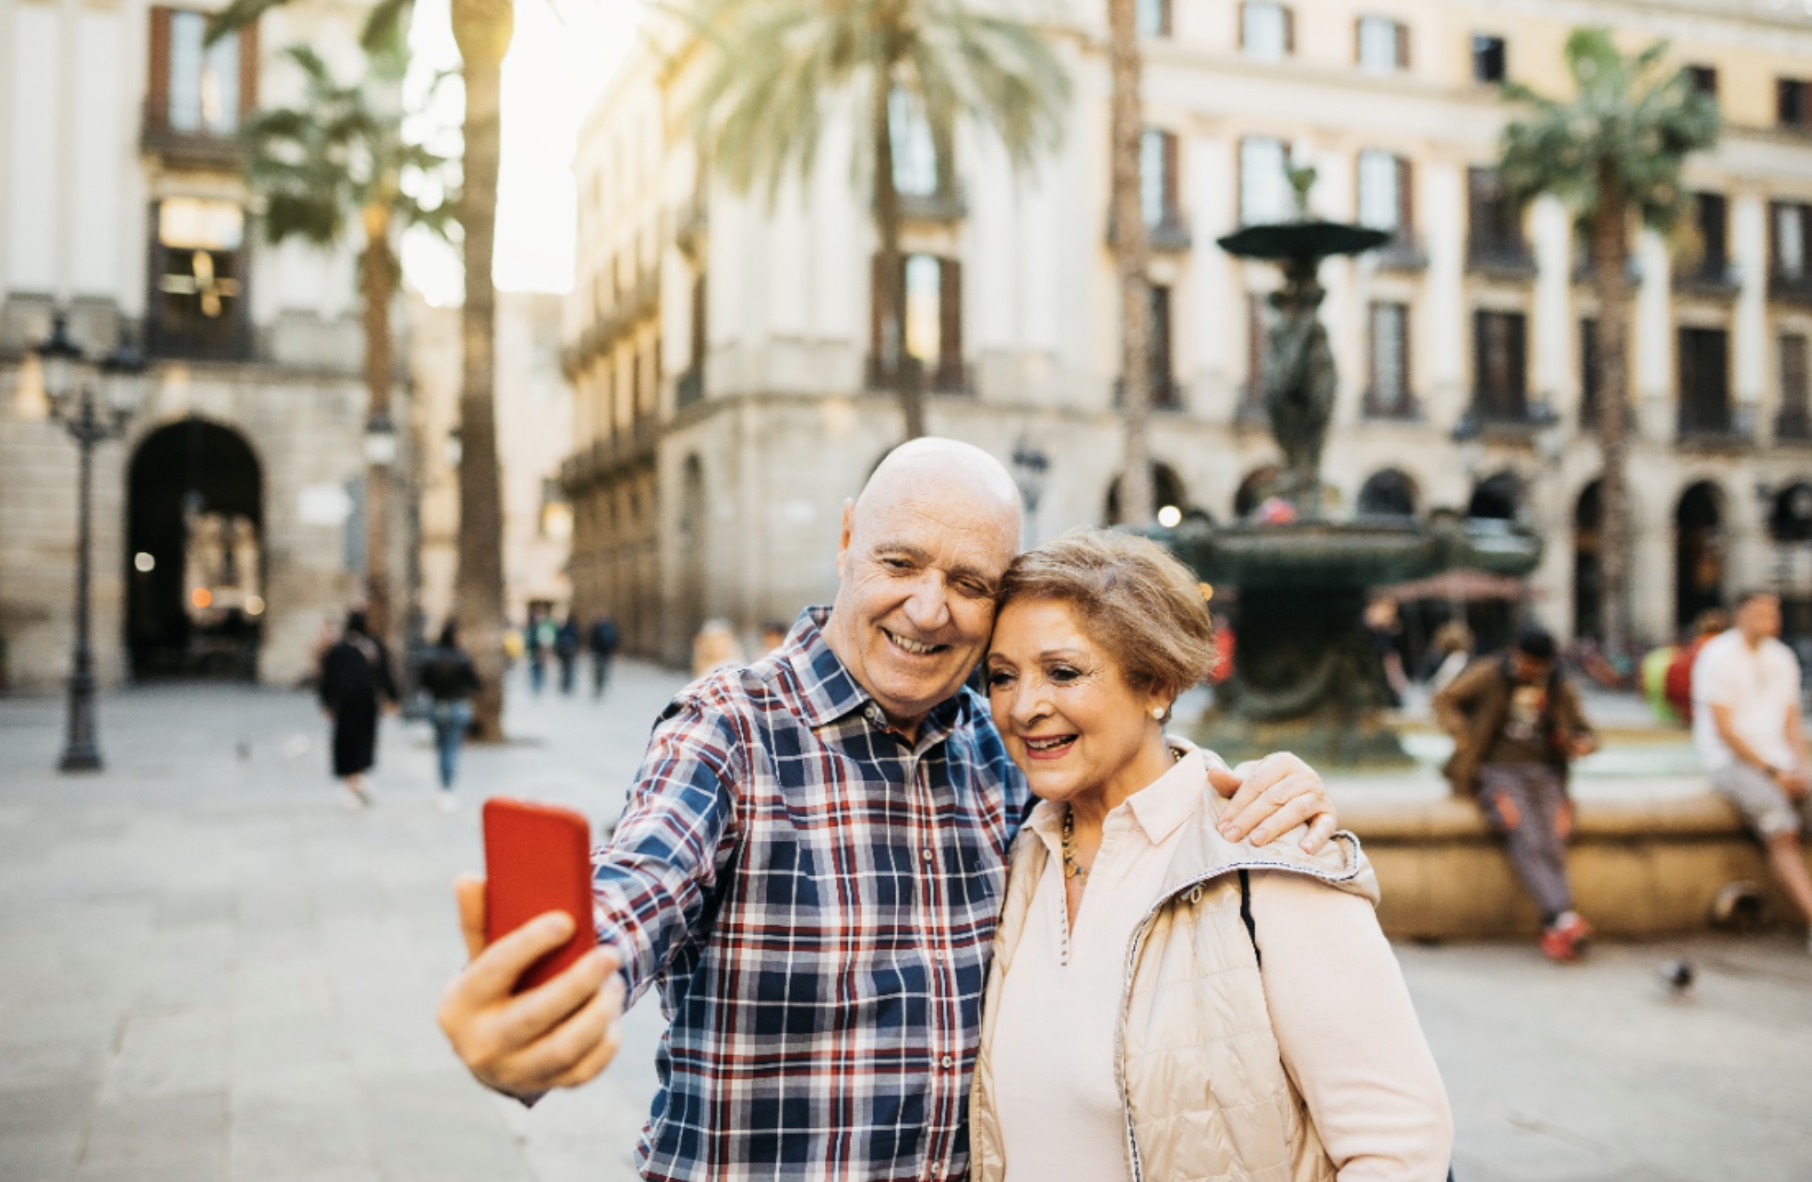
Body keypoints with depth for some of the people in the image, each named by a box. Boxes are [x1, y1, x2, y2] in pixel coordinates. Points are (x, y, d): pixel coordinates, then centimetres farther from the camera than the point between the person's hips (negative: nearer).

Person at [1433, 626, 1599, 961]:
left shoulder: (1560, 690, 16)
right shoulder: (1488, 675, 6)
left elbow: (1584, 730, 26)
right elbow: (1444, 700, 6)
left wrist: (1583, 743, 1)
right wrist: (1464, 740, -8)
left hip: (1543, 773, 3)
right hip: (1497, 770, -3)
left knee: (1553, 836, -26)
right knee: (1524, 834, -31)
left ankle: (1553, 931, -31)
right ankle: (1563, 918, -41)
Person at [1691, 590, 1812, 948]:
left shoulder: (1782, 657, 15)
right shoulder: (1718, 657, -6)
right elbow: (1724, 730, -11)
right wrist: (1772, 773, -13)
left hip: (1779, 759, 6)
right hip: (1732, 761, -6)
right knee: (1781, 831, -27)